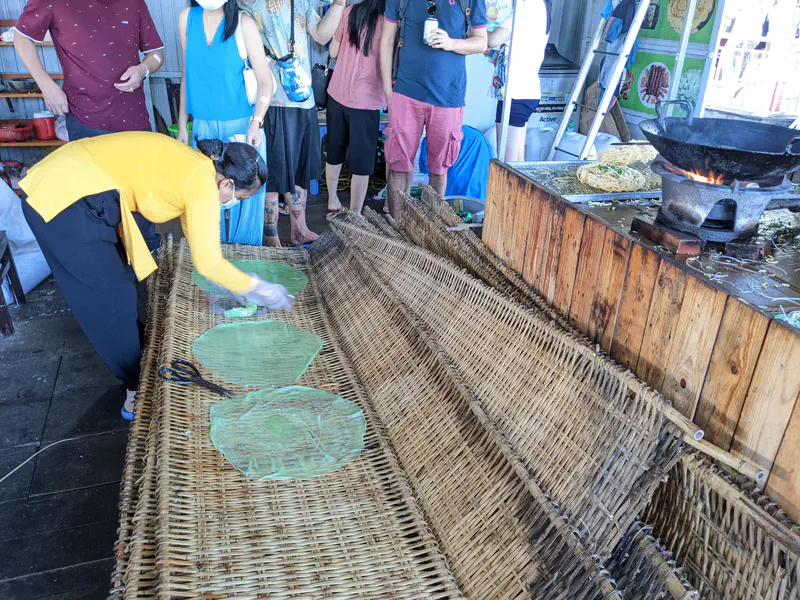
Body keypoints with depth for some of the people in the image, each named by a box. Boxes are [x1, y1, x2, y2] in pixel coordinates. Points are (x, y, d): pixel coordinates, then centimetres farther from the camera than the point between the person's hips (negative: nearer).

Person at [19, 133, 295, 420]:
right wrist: (257, 288, -2)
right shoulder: (203, 183, -17)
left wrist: (239, 286, 23)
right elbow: (207, 263, -16)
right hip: (67, 200, -9)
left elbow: (197, 236, 20)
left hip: (66, 185, 9)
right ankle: (138, 387, 21)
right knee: (114, 299, 4)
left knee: (121, 282, 20)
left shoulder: (193, 167, 10)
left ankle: (134, 355, 39)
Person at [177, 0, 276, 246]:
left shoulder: (243, 23, -8)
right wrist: (182, 124, 11)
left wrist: (256, 122, -26)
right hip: (202, 125, 4)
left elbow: (265, 81, -11)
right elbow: (188, 74, 10)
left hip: (241, 125, -3)